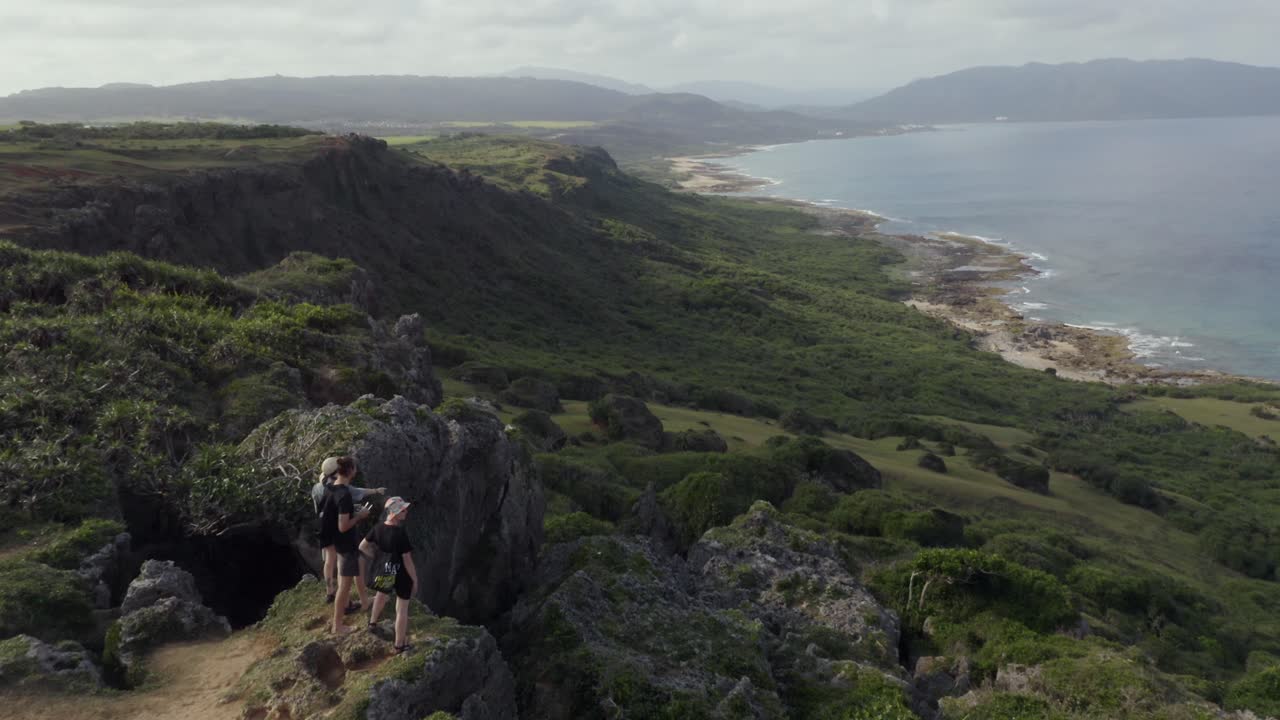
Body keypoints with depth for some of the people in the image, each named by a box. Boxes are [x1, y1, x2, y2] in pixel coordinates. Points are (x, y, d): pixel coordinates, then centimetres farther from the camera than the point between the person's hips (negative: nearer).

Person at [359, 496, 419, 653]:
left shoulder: (378, 528, -12)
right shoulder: (401, 534, -30)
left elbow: (363, 547, 1)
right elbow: (407, 561, -24)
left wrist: (375, 557, 17)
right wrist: (415, 580, -11)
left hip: (385, 570, 6)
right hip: (401, 573, -6)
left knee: (383, 592, 38)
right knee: (402, 609, 11)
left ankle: (372, 622, 54)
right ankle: (400, 645, 22)